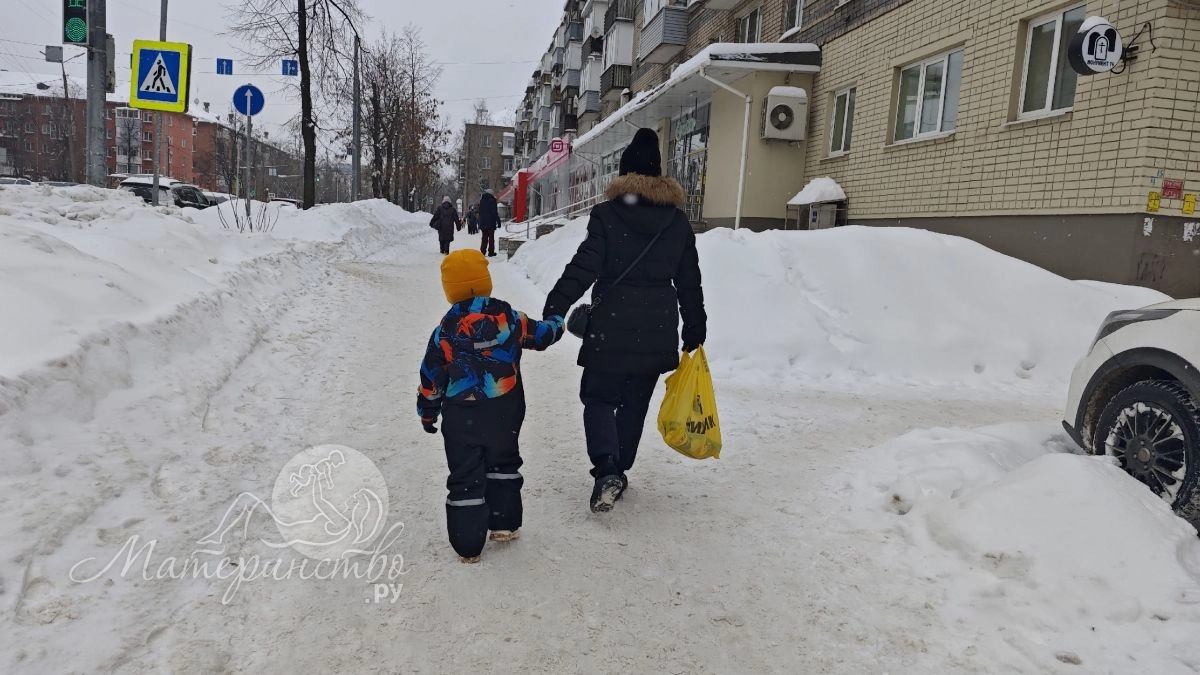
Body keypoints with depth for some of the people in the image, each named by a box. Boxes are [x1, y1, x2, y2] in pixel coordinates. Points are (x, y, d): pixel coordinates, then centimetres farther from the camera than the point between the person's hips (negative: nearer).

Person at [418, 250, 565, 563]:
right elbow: (542, 335, 9)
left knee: (465, 477, 7)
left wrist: (427, 413, 14)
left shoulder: (444, 332, -8)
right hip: (505, 413, 2)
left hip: (461, 419, -1)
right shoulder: (508, 317, -7)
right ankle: (503, 524, 27)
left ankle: (468, 545, 11)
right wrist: (556, 322, 32)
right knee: (503, 465, 23)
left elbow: (431, 379, -1)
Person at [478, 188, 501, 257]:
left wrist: (480, 223, 20)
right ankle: (491, 252, 0)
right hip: (491, 223, -5)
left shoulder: (482, 200, 10)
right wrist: (498, 221, -8)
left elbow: (479, 212, 15)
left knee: (484, 237, 11)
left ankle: (482, 251, 6)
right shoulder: (492, 201, -9)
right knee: (491, 237, 1)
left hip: (483, 223, 5)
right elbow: (495, 212, -13)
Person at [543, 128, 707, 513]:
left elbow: (584, 267, -14)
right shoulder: (678, 222, 5)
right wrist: (695, 330, 17)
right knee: (635, 403, 16)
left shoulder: (607, 214, -6)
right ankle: (619, 471, 25)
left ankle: (606, 470, -11)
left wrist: (554, 309, -11)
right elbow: (689, 283, 8)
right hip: (658, 333, 3)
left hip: (611, 329, -3)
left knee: (598, 397, 8)